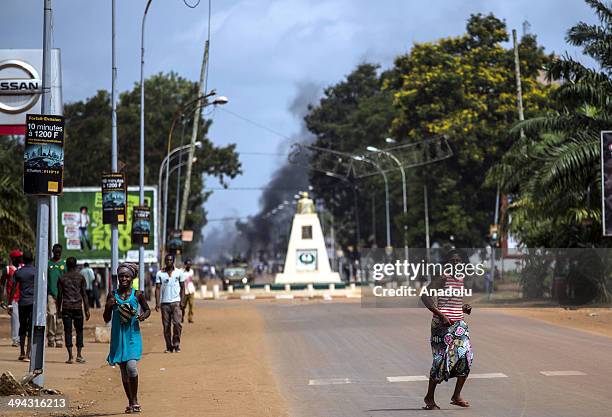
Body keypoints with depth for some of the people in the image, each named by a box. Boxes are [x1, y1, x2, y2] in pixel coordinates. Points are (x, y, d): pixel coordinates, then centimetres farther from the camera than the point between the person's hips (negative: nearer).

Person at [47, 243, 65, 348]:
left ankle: (59, 339, 5)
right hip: (51, 293, -1)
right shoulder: (48, 263, 7)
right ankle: (51, 339, -3)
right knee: (51, 315, -6)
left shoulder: (64, 265, 9)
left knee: (60, 317, 0)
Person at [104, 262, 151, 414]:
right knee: (123, 371, 8)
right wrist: (108, 306, -12)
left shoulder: (137, 294, 0)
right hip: (118, 337, 2)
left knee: (131, 366, -18)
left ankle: (135, 400, -3)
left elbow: (147, 309, 15)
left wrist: (144, 315, -7)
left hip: (133, 336, -2)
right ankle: (131, 402, 20)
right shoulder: (112, 295, 3)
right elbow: (107, 319, 7)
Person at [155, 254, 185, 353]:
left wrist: (181, 301, -2)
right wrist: (157, 303, -6)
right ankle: (169, 346, 8)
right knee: (166, 325, 1)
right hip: (164, 303, 1)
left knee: (177, 323, -13)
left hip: (176, 302, -1)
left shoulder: (179, 272, 6)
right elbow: (157, 288, 4)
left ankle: (176, 344, -3)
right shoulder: (160, 273, 6)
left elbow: (182, 288, 8)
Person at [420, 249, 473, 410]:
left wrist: (465, 308, 6)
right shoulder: (442, 278, -8)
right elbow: (425, 296, -17)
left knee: (466, 357, -3)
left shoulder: (460, 280, 15)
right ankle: (429, 398, 9)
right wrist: (441, 315, -21)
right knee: (442, 359, -5)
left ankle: (456, 396, 8)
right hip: (443, 324, -7)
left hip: (458, 323, 7)